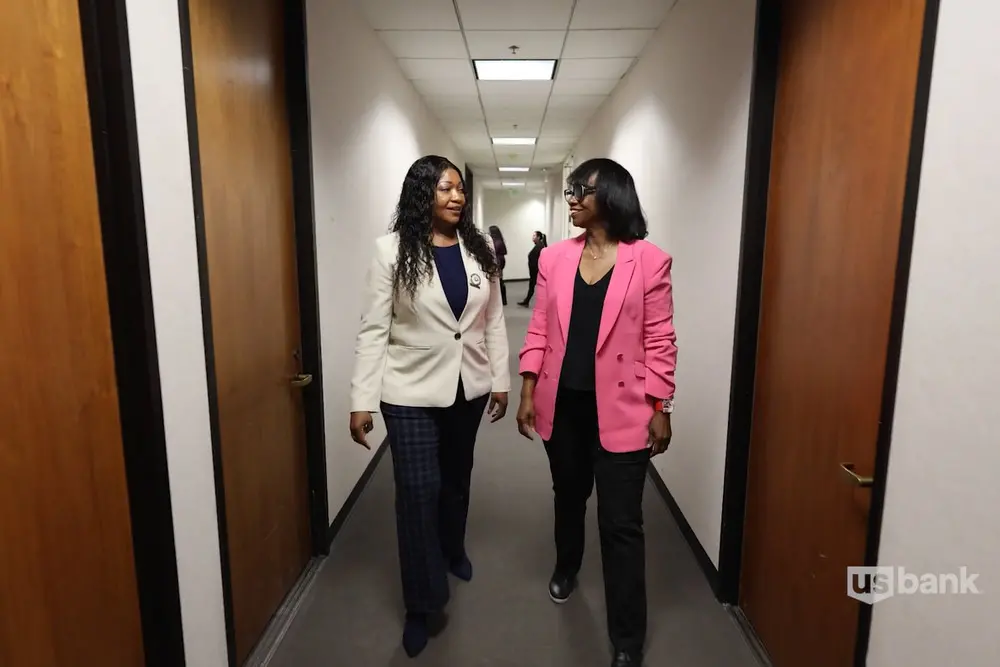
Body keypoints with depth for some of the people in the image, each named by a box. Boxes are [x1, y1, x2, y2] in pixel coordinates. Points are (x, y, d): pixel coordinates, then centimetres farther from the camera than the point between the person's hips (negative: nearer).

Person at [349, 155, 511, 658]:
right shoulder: (392, 250, -9)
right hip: (411, 392, -4)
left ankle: (453, 551, 48)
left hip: (468, 387, 4)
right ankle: (424, 604, 18)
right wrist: (362, 400, -12)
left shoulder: (479, 250, 2)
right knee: (418, 491, 0)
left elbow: (493, 320, 7)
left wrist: (501, 378, 6)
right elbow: (374, 329, -10)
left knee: (456, 477, 20)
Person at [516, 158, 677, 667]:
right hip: (563, 405, 4)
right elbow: (539, 330, 5)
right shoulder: (554, 258, 3)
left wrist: (660, 408, -6)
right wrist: (528, 392, 1)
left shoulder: (649, 261, -6)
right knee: (568, 495, 24)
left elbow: (659, 341, -5)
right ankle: (566, 567, 53)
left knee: (621, 524, 3)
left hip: (620, 409, -3)